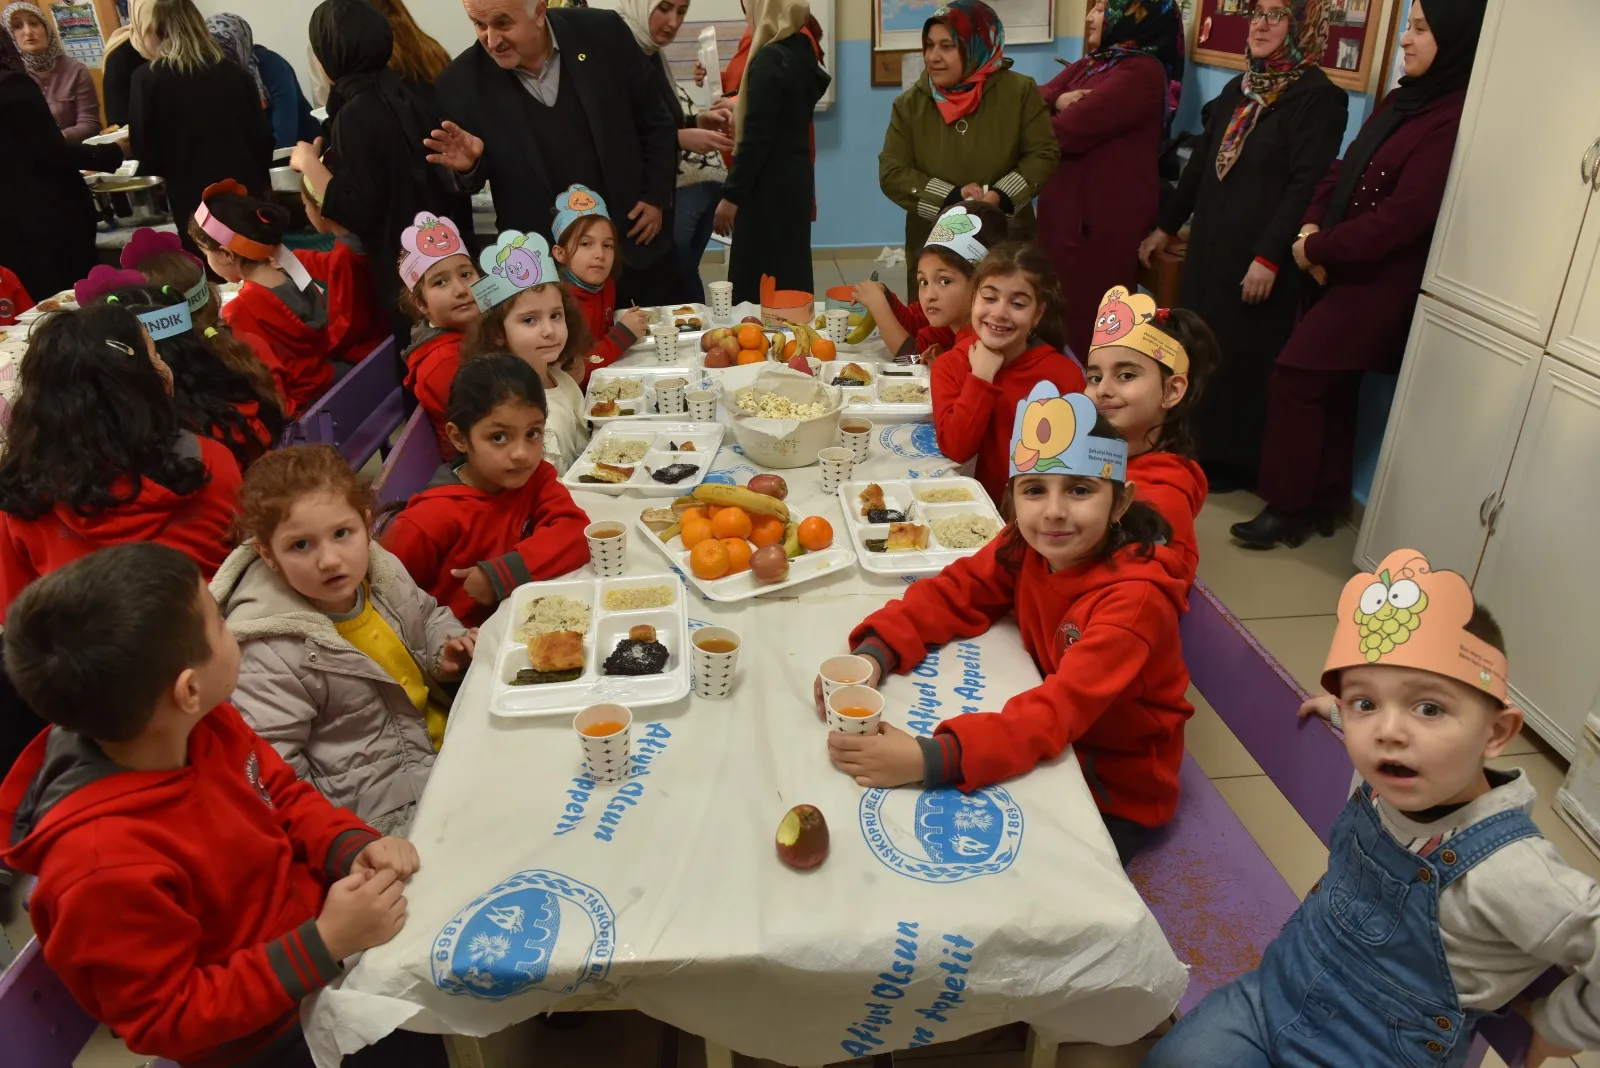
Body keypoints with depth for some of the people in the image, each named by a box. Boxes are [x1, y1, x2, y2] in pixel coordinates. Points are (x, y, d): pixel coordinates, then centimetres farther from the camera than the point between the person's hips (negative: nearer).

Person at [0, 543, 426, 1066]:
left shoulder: (204, 724, -14)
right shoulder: (105, 868, -34)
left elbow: (284, 796, 3)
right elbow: (168, 1024, -22)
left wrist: (354, 846, -16)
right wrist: (326, 943, -29)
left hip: (320, 922, 6)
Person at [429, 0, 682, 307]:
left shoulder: (603, 33, -9)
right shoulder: (461, 83, -10)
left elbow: (656, 122, 3)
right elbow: (463, 185, 1)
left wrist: (657, 198, -1)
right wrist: (468, 166, -21)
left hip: (639, 244, 1)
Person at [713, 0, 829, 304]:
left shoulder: (770, 59, -15)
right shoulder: (803, 51, 11)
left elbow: (757, 138, -20)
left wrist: (731, 195, -17)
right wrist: (736, 107, 25)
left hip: (770, 184, -9)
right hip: (794, 176, 9)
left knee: (756, 282, -4)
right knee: (789, 274, 14)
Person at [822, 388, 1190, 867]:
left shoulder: (1134, 598, -31)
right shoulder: (1024, 546, -12)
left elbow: (1062, 709, -40)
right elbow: (953, 593, -9)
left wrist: (929, 758, -53)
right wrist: (874, 653, -30)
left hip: (1117, 796, -5)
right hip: (1052, 752, 5)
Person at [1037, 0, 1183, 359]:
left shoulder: (1141, 73, -16)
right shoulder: (1092, 63, 15)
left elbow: (1067, 132, -21)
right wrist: (1058, 102, -14)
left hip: (1105, 214, -9)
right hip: (1065, 203, 9)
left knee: (1087, 316, 0)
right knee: (1060, 310, 16)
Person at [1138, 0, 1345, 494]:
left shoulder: (1317, 97, -11)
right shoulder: (1238, 89, 13)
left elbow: (1307, 186, -18)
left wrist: (1269, 256, -23)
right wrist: (1166, 226, 17)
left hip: (1258, 255, -7)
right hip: (1211, 242, 7)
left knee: (1242, 355, 0)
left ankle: (1234, 461, 14)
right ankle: (1195, 445, 27)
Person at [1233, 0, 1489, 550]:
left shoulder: (1454, 120, -18)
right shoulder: (1401, 100, 10)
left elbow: (1401, 219, -22)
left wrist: (1318, 249, -14)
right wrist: (1313, 224, -5)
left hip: (1380, 281, -8)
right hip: (1342, 269, 9)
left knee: (1294, 377, -9)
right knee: (1331, 386, 13)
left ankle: (1287, 508, 4)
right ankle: (1326, 501, 27)